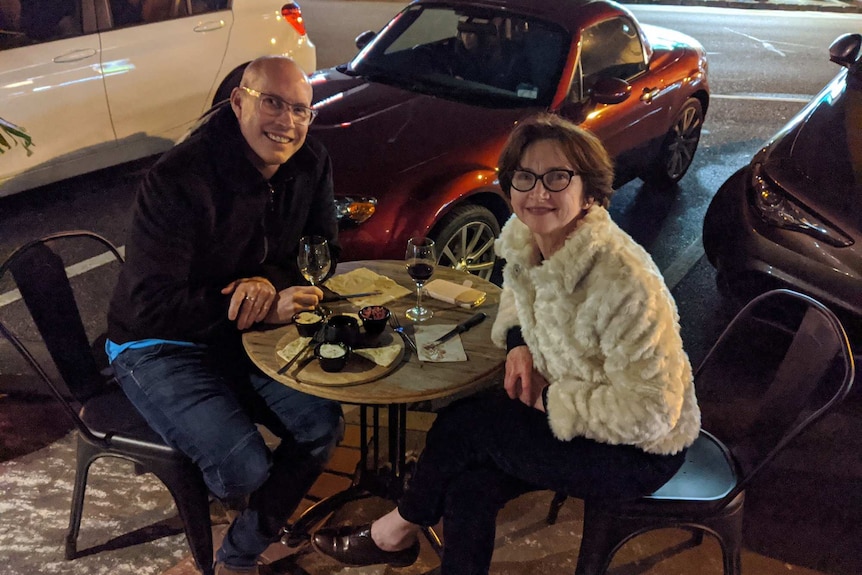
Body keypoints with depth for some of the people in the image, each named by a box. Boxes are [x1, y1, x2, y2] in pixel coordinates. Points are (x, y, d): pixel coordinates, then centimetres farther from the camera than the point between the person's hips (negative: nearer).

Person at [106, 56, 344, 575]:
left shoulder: (311, 165, -7)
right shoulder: (179, 180, -26)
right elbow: (152, 305, -27)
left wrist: (269, 281, -21)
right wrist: (264, 311, -31)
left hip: (243, 335, 6)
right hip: (160, 347, -6)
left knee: (323, 424, -11)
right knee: (246, 467, -24)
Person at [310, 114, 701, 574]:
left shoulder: (621, 281, -32)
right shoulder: (522, 239, -9)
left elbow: (650, 411, -27)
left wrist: (547, 400, -19)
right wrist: (519, 343, -6)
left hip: (641, 450, -6)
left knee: (462, 424, -12)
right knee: (470, 485, -13)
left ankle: (395, 532, 15)